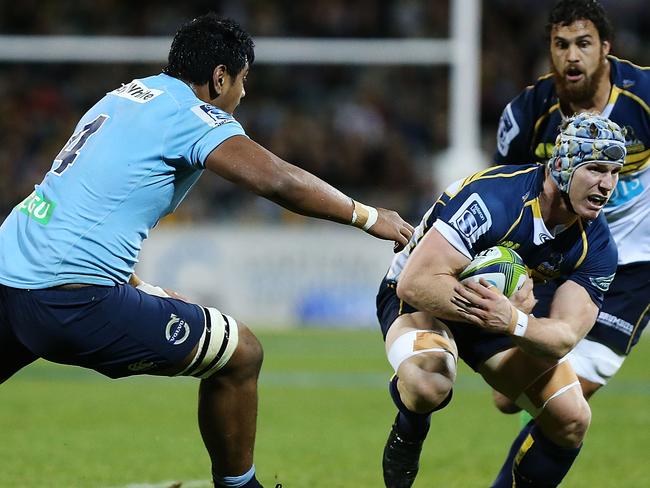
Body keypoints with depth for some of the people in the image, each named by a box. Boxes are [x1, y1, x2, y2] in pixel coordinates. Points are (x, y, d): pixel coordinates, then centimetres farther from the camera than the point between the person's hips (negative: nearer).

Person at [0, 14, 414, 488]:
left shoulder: (123, 96, 20)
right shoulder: (188, 113, -5)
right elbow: (277, 180, -16)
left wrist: (136, 288, 30)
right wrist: (369, 217, -4)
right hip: (73, 301, -8)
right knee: (240, 354, 4)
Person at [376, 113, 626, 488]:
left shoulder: (597, 246, -16)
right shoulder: (492, 198, -35)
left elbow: (565, 337, -24)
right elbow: (416, 282, -36)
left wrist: (513, 321, -45)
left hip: (509, 304, 6)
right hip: (421, 300, -6)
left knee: (572, 419, -8)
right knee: (429, 384, -38)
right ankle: (409, 432, -2)